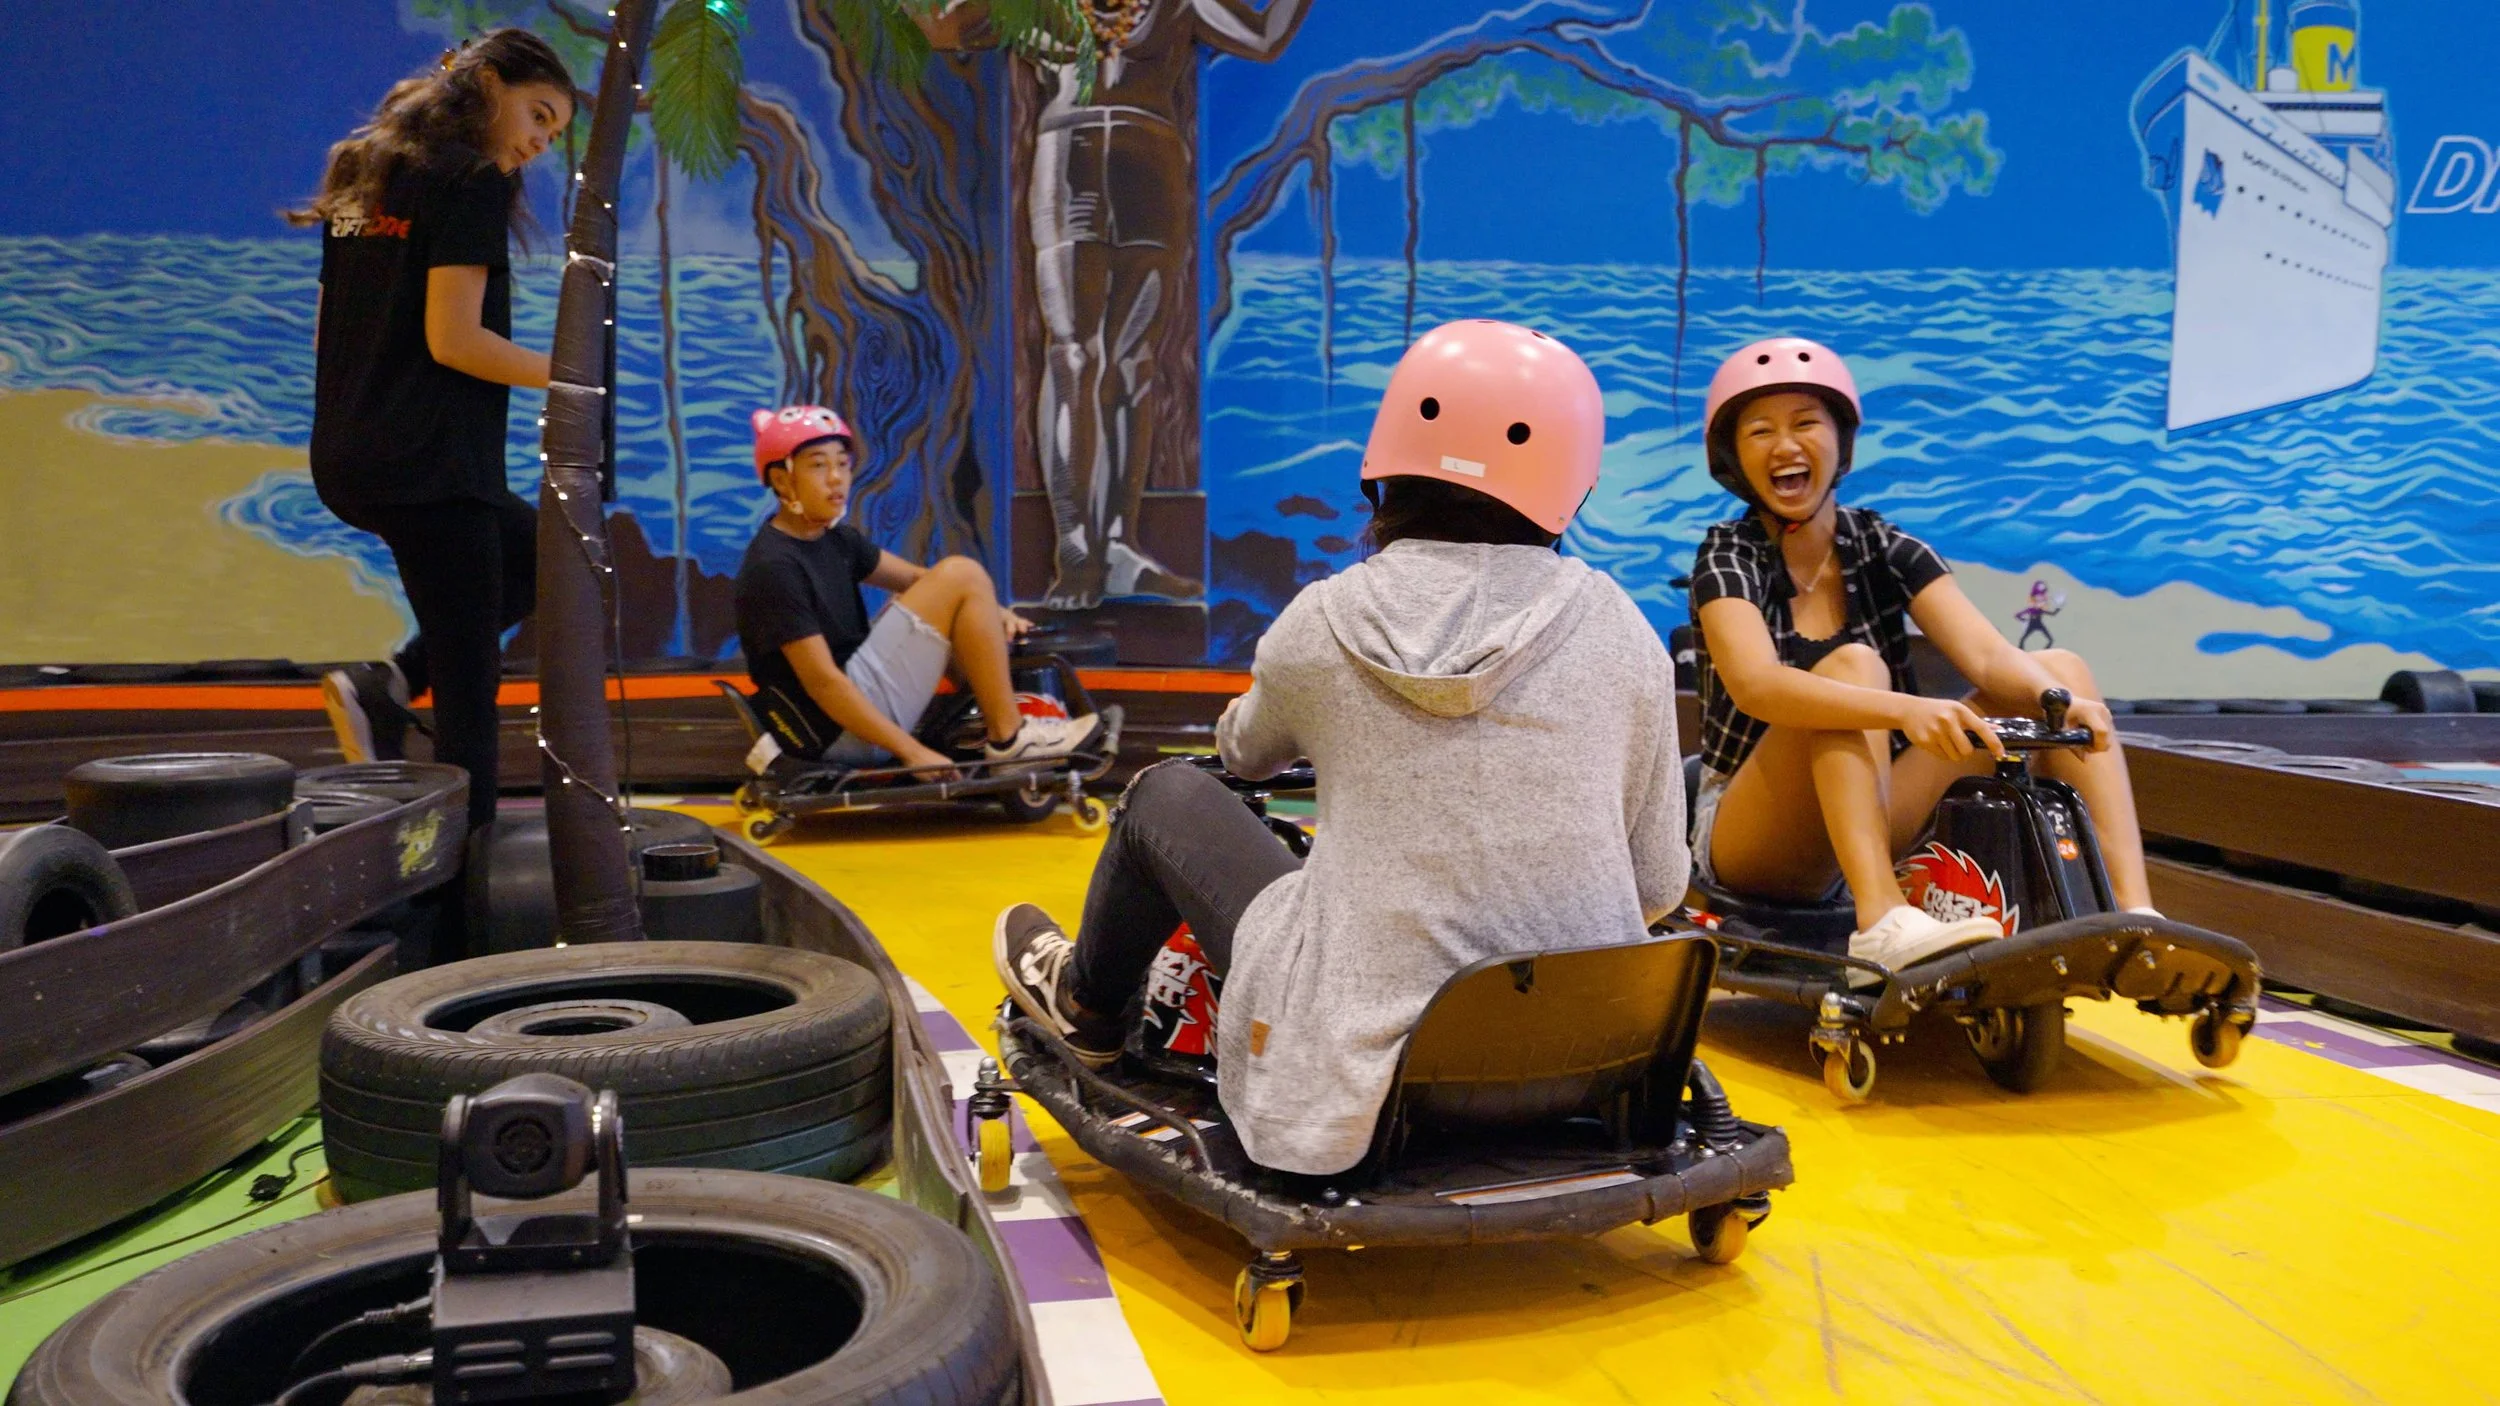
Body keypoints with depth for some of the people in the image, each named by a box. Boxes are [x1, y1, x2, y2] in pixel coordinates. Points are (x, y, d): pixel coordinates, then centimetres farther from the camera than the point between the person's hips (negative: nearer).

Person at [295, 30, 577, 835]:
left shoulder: (364, 177, 16)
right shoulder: (473, 181, -9)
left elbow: (331, 332, 18)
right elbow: (453, 337, -18)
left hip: (350, 458, 9)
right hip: (430, 464, -9)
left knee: (541, 556, 26)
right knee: (468, 687, -2)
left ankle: (382, 690, 11)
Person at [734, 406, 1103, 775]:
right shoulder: (774, 568, -18)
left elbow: (918, 579, 15)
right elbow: (821, 681, -22)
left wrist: (989, 610, -4)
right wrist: (912, 752, -23)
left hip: (856, 697, 10)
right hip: (838, 728, -10)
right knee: (961, 576, -12)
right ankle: (1010, 738, -6)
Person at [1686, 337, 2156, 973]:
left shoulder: (1882, 547, 0)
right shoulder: (1728, 555, -12)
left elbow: (1988, 655, -13)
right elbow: (1757, 685, -32)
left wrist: (2055, 699, -35)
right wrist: (1905, 709, -46)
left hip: (1877, 825, 5)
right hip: (1747, 843, -4)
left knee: (2059, 669, -8)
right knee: (1851, 665, -30)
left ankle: (2135, 917, -23)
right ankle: (1882, 924, -45)